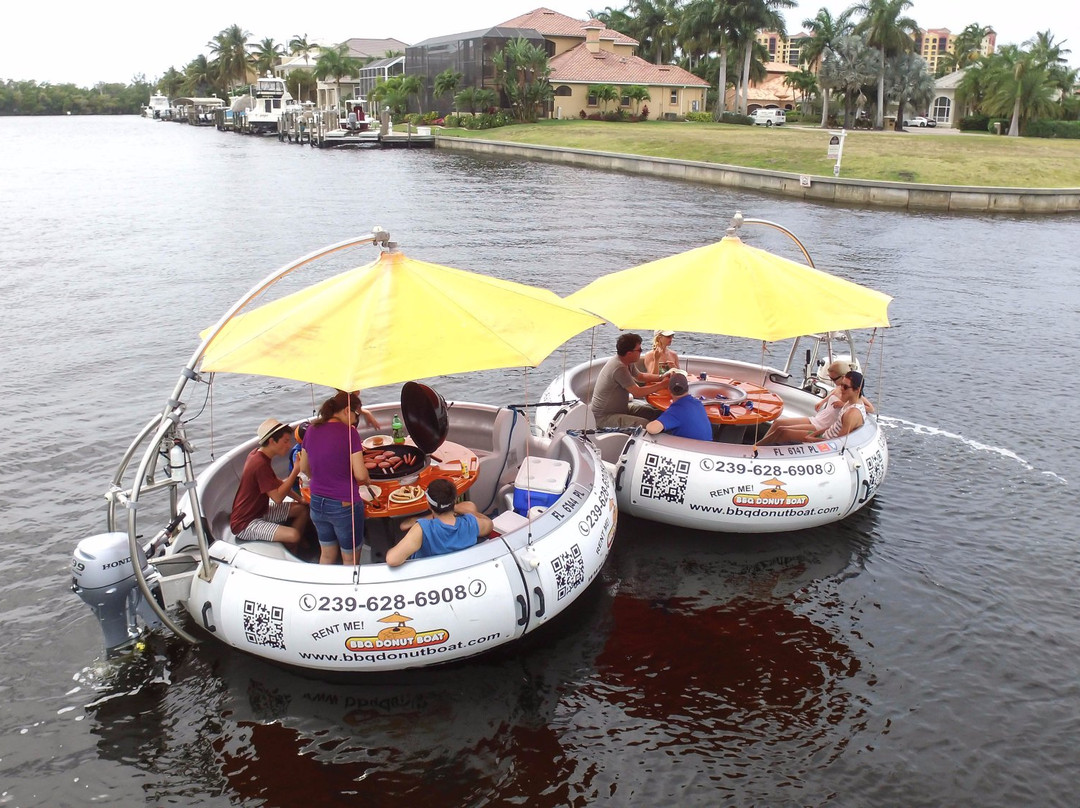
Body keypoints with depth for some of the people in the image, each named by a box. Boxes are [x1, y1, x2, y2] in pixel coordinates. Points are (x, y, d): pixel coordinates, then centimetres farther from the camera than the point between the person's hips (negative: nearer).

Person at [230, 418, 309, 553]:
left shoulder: (258, 454, 2)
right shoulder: (260, 464, -27)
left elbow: (276, 483, 13)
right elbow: (278, 497, -26)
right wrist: (296, 471, -23)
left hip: (260, 511, 10)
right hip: (244, 525, -10)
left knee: (302, 509, 9)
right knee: (294, 535, -26)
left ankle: (294, 550, 16)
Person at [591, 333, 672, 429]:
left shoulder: (627, 363, 3)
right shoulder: (619, 368, -27)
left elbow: (641, 376, 21)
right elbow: (638, 393, -24)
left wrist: (662, 377, 6)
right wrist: (663, 384, -17)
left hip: (620, 408, 10)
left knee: (656, 413, 7)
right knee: (644, 424, -27)